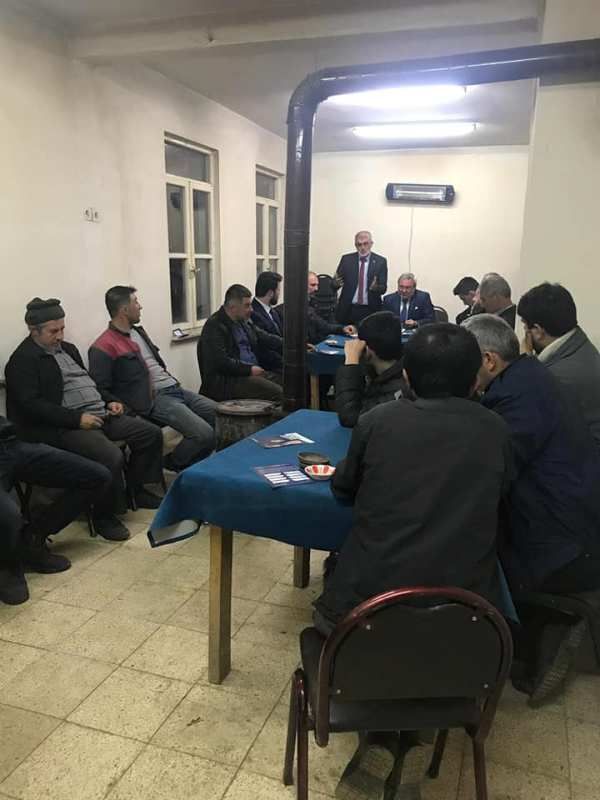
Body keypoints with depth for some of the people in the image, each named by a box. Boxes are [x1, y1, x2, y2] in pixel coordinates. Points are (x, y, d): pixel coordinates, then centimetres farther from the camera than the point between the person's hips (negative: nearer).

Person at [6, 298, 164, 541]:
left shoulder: (67, 348, 19)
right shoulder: (23, 360, -7)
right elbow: (32, 405, -17)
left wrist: (109, 401, 10)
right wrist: (77, 419, -22)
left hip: (101, 415, 9)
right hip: (65, 427, -9)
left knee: (151, 433, 1)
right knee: (111, 456, -32)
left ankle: (137, 489, 19)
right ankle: (104, 516, -9)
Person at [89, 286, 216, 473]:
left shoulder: (138, 331, 18)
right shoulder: (104, 347, -11)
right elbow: (100, 391, -13)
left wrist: (173, 382, 17)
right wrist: (130, 411, -18)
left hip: (175, 389, 9)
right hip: (154, 400, -9)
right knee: (204, 434, -22)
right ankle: (172, 464, 6)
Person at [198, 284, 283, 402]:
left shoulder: (243, 321, 17)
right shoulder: (214, 326, -9)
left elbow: (265, 337, 17)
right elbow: (220, 361, -18)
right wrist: (249, 369, -16)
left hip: (253, 372, 9)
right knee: (276, 392, -27)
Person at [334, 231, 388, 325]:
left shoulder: (380, 261, 2)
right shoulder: (346, 259, 4)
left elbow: (383, 288, -2)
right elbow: (334, 285, 4)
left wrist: (375, 287, -23)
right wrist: (336, 283, -19)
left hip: (370, 311, -1)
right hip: (348, 310, 1)